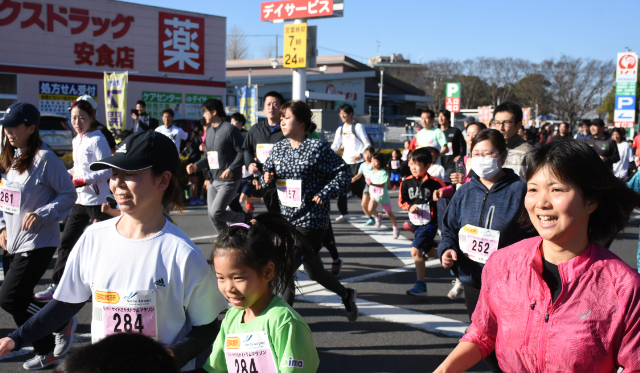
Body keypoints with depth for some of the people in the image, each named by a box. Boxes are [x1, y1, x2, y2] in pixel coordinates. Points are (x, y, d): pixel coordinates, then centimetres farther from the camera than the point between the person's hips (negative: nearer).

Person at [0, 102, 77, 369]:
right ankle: (47, 353, 26)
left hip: (37, 244, -8)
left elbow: (69, 194, -12)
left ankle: (63, 322, 10)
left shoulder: (44, 158, -14)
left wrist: (41, 215, -22)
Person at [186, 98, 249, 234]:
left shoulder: (230, 130, -11)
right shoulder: (209, 131, 14)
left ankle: (244, 219, 9)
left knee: (216, 213, -16)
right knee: (212, 215, 8)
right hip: (214, 180, 8)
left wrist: (231, 169, -25)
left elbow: (242, 152, -14)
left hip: (229, 180, -8)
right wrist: (196, 166, 2)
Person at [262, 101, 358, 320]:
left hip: (311, 220, -7)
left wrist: (324, 195, -16)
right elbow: (268, 170, 15)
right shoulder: (279, 148, 7)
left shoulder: (317, 149, -11)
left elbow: (344, 173, -8)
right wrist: (266, 178, -8)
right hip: (286, 218, 7)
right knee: (313, 271, 14)